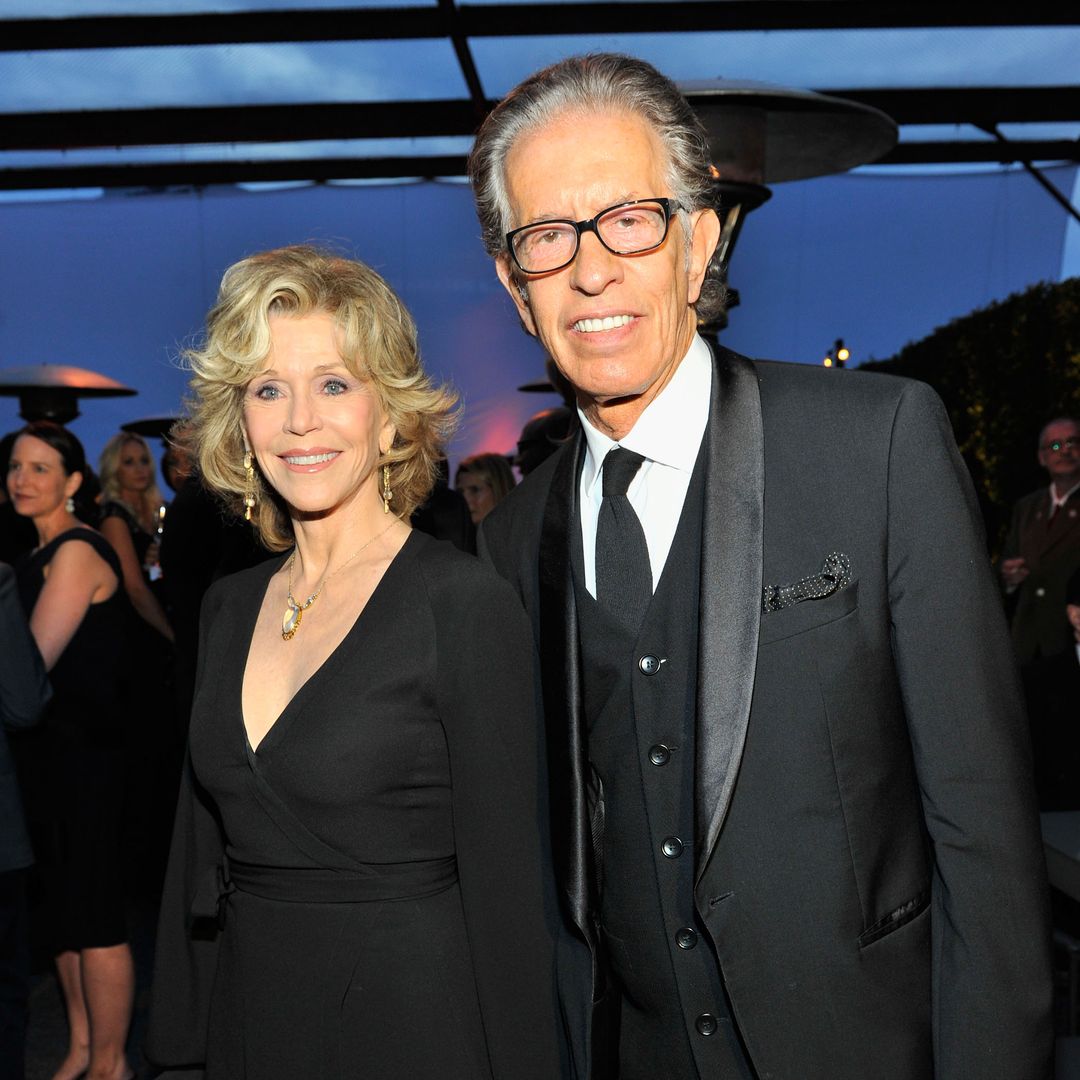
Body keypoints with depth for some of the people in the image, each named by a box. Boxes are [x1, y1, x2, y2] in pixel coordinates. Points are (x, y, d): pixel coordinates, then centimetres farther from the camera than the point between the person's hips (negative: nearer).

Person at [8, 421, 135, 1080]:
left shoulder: (76, 553, -15)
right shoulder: (45, 553, 13)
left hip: (85, 757, -10)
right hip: (50, 753, 10)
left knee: (94, 920, 0)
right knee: (62, 911, 17)